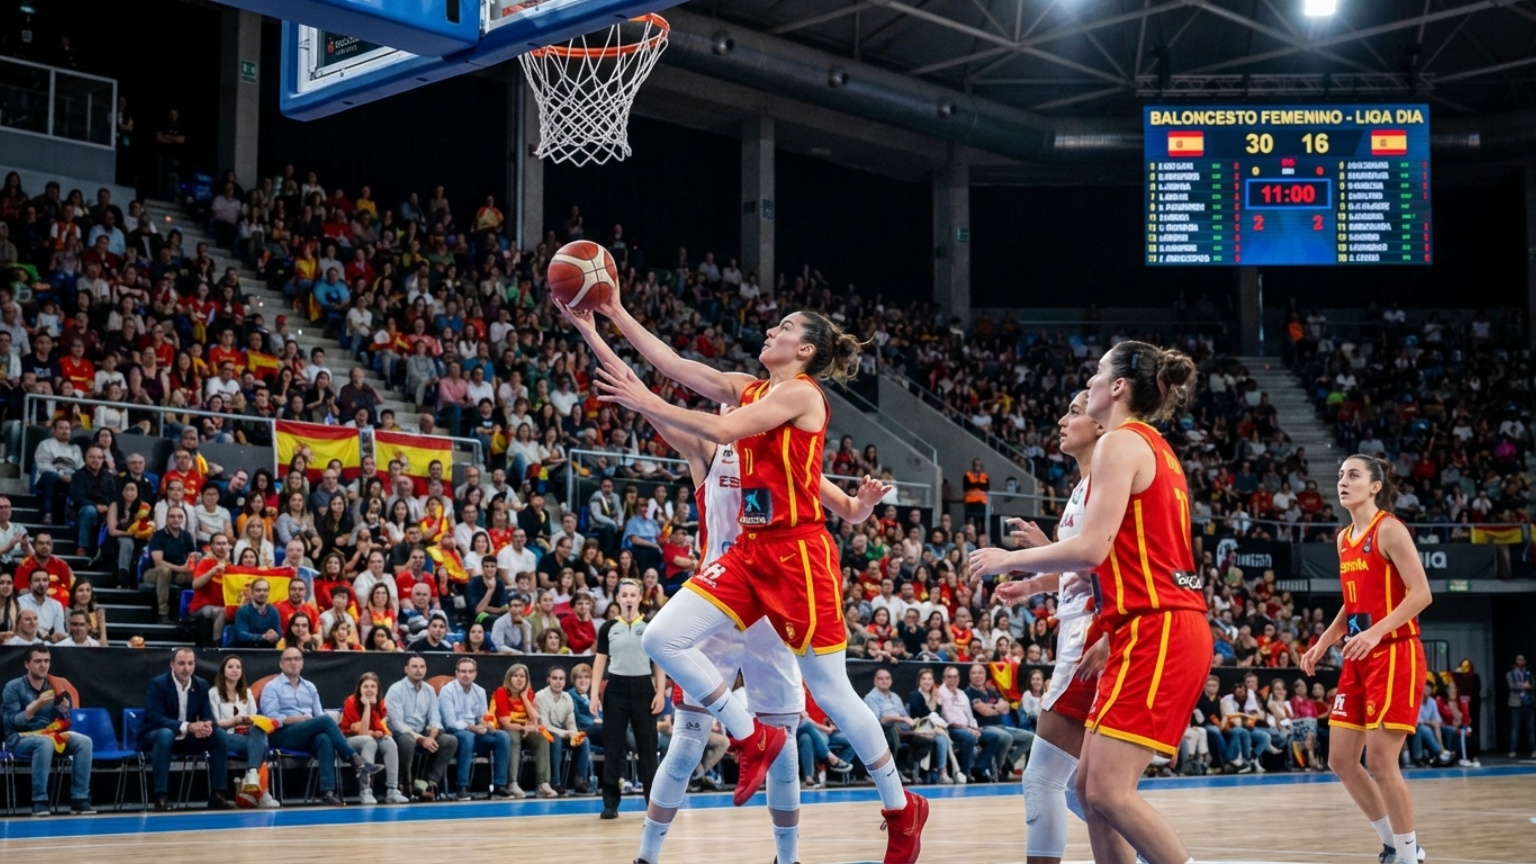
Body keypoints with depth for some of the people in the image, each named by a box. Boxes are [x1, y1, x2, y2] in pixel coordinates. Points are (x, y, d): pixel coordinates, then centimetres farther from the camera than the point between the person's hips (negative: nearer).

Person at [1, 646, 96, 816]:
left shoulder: (55, 687, 8)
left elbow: (64, 723, 8)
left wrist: (64, 711, -15)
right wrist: (36, 705, -27)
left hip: (50, 734, 5)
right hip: (19, 739, -5)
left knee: (84, 742, -21)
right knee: (45, 742, -38)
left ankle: (79, 799, -21)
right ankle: (39, 801, -33)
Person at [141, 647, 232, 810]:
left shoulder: (201, 685, 1)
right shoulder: (157, 684, -16)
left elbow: (208, 716, -1)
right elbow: (154, 719, -25)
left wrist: (207, 726, -28)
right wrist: (188, 727, -36)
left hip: (187, 738, 5)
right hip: (155, 736, -5)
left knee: (220, 735, -16)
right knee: (165, 734, -39)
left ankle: (216, 795, -13)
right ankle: (161, 796, -38)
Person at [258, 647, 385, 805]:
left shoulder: (310, 687, 22)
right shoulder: (271, 688, 6)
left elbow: (319, 715, 15)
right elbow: (272, 718, -7)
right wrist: (298, 719, -16)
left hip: (309, 737, 4)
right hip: (283, 736, -4)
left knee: (324, 739, -35)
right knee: (325, 720, -29)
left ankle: (327, 792, -46)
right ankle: (358, 763, -31)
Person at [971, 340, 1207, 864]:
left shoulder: (1121, 443, -8)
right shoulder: (1154, 448, 20)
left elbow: (1091, 549, -18)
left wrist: (1008, 560, -5)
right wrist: (1034, 583, 29)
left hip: (1156, 630, -10)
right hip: (1165, 627, 10)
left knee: (1109, 791, -14)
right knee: (1090, 784, 10)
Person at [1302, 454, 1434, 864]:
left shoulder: (1389, 530, -10)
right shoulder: (1344, 538, 14)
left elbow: (1421, 593, -17)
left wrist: (1376, 632, -27)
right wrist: (1323, 643, 14)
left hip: (1394, 654, -8)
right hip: (1358, 660, 8)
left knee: (1380, 760, -10)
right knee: (1341, 759, 7)